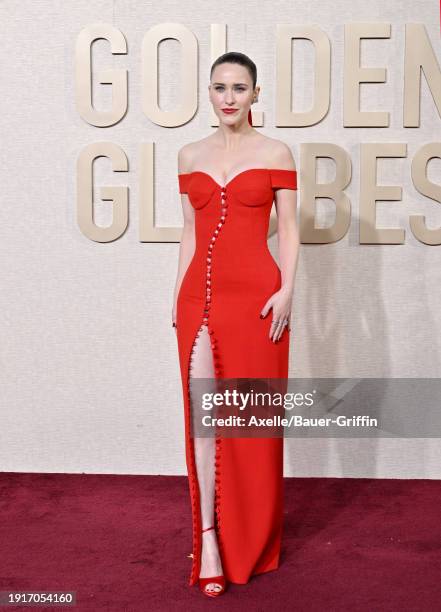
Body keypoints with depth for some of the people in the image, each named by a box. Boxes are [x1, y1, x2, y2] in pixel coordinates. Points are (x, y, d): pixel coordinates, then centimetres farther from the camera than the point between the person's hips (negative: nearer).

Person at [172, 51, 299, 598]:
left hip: (255, 293, -2)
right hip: (200, 293, 3)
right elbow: (190, 231, 14)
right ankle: (208, 537, 7)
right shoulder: (190, 156, 12)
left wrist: (286, 290, -11)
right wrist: (178, 295, 10)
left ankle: (252, 537, 23)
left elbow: (288, 229, 1)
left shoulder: (276, 153, 3)